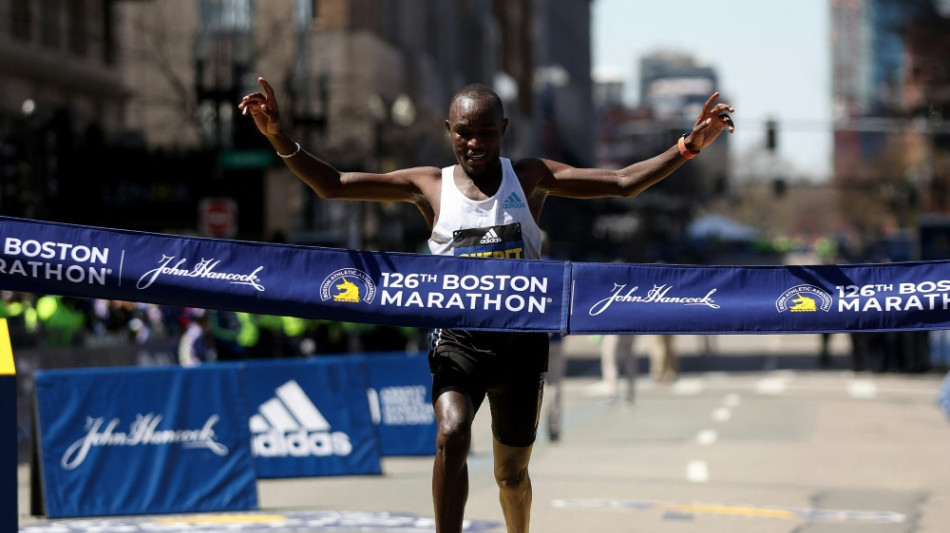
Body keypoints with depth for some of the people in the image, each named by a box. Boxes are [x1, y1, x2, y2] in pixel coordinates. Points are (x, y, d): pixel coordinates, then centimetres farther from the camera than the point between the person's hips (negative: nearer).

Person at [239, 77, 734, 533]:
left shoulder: (531, 177, 2)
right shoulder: (429, 186, 1)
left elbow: (624, 182, -1)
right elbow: (332, 185, -3)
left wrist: (689, 146, -12)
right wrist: (280, 139, -18)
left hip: (522, 340, 1)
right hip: (458, 338, -1)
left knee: (512, 470, 12)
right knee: (451, 435, -27)